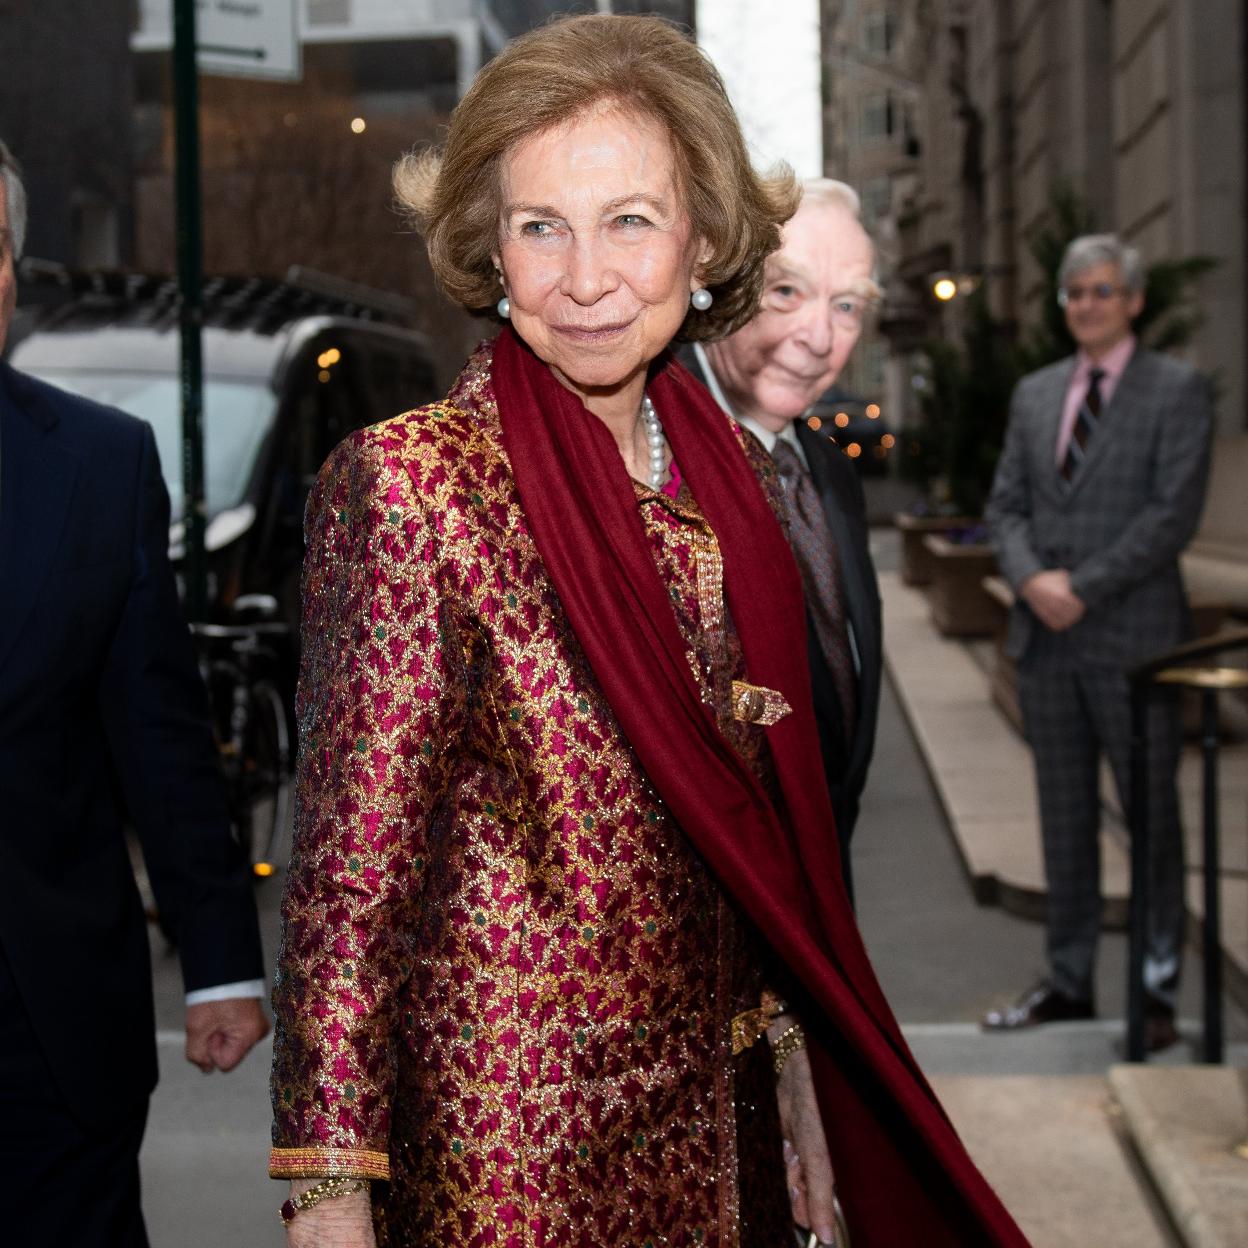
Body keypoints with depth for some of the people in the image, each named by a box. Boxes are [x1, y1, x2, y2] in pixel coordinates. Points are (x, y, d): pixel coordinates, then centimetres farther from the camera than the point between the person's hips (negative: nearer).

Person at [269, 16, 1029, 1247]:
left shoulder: (728, 468, 3)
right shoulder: (411, 478, -16)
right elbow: (351, 866, -15)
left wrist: (789, 1071, 12)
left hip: (714, 1112, 6)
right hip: (507, 1137, -5)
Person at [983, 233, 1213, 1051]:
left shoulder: (1177, 390, -2)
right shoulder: (1034, 394, 14)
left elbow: (1174, 512, -11)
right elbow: (1007, 506, 12)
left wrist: (1084, 588, -14)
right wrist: (1033, 579, -7)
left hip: (1133, 639, -5)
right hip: (1047, 641, 5)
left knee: (1152, 821, 2)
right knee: (1065, 821, 11)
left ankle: (1158, 992, 11)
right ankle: (1070, 983, 20)